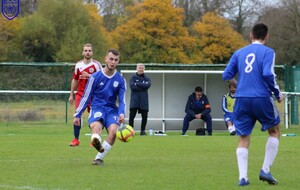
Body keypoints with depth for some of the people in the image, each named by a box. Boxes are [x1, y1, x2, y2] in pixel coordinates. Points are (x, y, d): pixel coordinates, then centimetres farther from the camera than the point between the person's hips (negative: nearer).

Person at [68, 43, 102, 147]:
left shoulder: (96, 64, -3)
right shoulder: (78, 65, 8)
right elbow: (74, 80, 15)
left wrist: (89, 76, -19)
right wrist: (71, 95, 13)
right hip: (80, 93, 2)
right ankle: (76, 139, -4)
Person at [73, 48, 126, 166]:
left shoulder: (120, 80, 8)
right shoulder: (95, 77, 3)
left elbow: (122, 100, 5)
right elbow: (86, 97, 9)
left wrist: (121, 113, -15)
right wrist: (77, 115, 9)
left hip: (112, 109, 2)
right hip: (97, 107, -2)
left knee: (113, 130, -30)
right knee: (96, 126, -37)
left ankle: (99, 157, -23)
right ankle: (96, 141, -71)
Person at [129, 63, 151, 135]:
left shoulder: (147, 79, 11)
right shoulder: (133, 77, 6)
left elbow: (147, 85, -10)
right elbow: (132, 86, -11)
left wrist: (137, 84, -10)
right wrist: (142, 86, -9)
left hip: (144, 100, 2)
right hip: (134, 100, -2)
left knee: (144, 116, 1)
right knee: (132, 115, -9)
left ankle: (143, 130, 12)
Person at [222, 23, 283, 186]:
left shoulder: (239, 53, 12)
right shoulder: (267, 52, -2)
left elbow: (226, 75, 10)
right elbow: (268, 74, -15)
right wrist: (278, 93, -2)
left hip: (241, 99, 4)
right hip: (261, 98, -4)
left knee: (243, 139, 9)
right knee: (274, 131, 16)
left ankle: (243, 177, -3)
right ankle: (265, 170, 6)